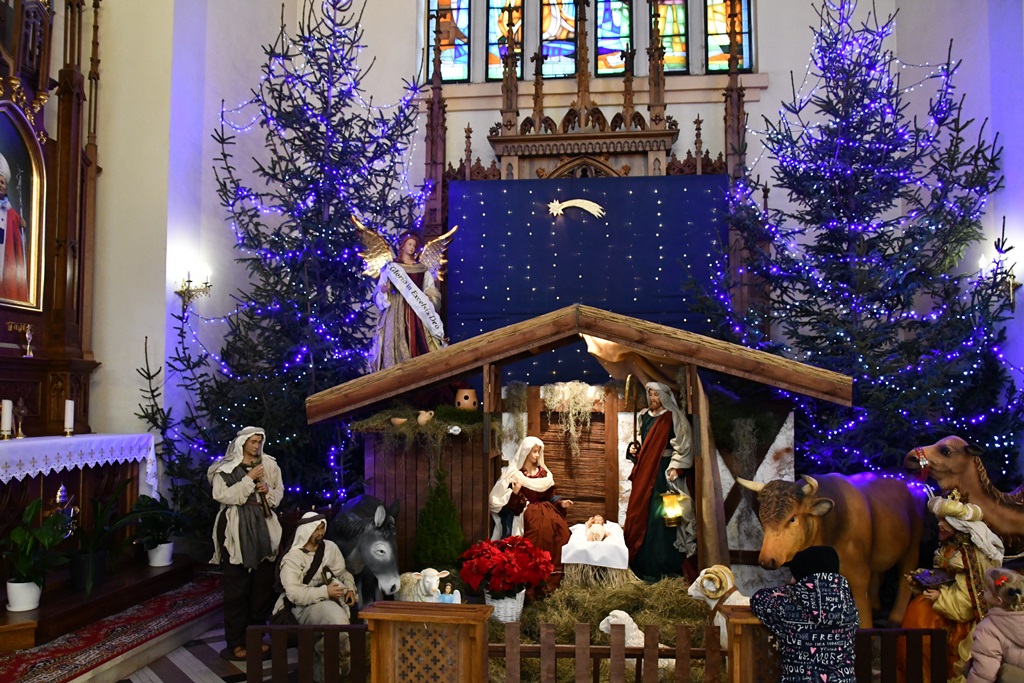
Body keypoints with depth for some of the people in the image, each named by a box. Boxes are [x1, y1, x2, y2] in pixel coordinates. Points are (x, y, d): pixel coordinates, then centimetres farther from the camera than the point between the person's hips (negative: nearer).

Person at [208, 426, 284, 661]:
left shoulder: (269, 465, 9)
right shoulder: (225, 468, -3)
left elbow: (279, 492, 16)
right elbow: (223, 495, -14)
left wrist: (269, 491, -6)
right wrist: (249, 479, -16)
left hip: (263, 527, 4)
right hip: (237, 529, -4)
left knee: (263, 584, 6)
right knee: (237, 586, -2)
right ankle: (236, 642, 6)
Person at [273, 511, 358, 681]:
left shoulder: (330, 547, 11)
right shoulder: (292, 558, -5)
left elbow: (343, 573, 22)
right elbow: (294, 594, -15)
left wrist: (350, 588, 2)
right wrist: (325, 592, -22)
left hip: (333, 600, 5)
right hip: (306, 606, -5)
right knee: (339, 623, -32)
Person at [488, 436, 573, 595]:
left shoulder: (543, 473, 16)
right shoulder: (515, 473, 0)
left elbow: (550, 496, 15)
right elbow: (513, 503, -5)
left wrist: (561, 503, -4)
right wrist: (515, 491, -25)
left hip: (544, 508, 5)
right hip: (526, 510, -5)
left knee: (560, 527, -25)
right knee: (542, 528, -33)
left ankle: (553, 578, -18)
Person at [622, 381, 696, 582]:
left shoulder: (673, 417, -4)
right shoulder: (645, 417, 16)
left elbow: (683, 445, -10)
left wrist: (674, 468, -18)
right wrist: (635, 451, 12)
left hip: (665, 472, -7)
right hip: (645, 472, 7)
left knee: (662, 517, -8)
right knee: (642, 514, 6)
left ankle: (663, 566, -2)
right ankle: (645, 564, 13)